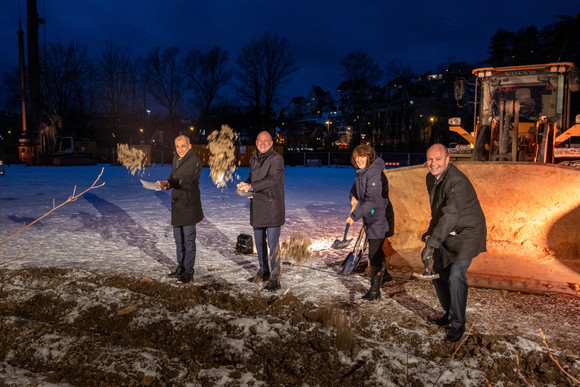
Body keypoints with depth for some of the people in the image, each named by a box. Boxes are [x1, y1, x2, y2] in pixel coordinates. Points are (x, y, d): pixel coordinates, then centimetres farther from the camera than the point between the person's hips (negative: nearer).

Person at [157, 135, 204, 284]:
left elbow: (185, 180, -27)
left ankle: (189, 272, 2)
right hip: (177, 203, 8)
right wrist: (166, 183, -2)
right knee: (179, 239, 16)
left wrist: (168, 183, -42)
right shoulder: (176, 158, 14)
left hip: (189, 205, -8)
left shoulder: (194, 161, -13)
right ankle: (181, 268, 28)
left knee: (188, 239, -5)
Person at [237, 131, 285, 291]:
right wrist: (245, 183, 1)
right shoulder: (254, 158, 12)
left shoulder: (276, 159, -11)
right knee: (259, 242, 16)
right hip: (257, 206, 8)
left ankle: (275, 279, 0)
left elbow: (272, 179, -25)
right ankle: (264, 272, 32)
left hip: (273, 207, -7)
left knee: (273, 244, -7)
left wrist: (251, 187, -30)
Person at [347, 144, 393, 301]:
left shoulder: (375, 174, -23)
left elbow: (372, 200, -30)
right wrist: (353, 197, -4)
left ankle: (375, 291, 0)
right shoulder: (360, 172, 7)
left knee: (374, 254, -8)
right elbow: (355, 188, 21)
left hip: (379, 219, -10)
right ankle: (384, 274, 48)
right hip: (369, 218, 10)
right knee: (376, 250, 25)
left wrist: (355, 216, -32)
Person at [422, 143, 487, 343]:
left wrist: (431, 244, -45)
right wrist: (430, 232, 3)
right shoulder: (431, 178, 1)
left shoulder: (457, 181, -28)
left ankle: (458, 324, -5)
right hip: (447, 234, 9)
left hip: (467, 233, -8)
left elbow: (450, 215, -40)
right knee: (437, 272, 12)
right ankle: (449, 313, 33)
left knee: (456, 275, -21)